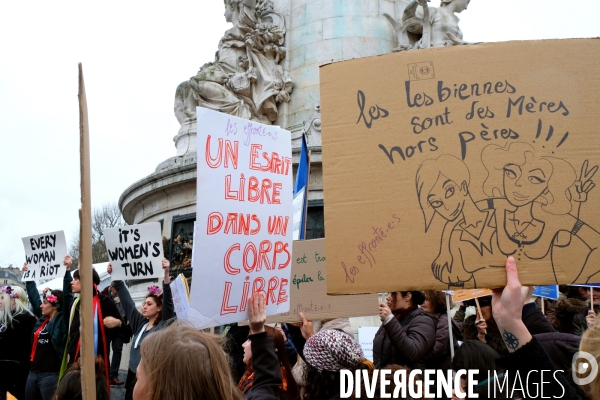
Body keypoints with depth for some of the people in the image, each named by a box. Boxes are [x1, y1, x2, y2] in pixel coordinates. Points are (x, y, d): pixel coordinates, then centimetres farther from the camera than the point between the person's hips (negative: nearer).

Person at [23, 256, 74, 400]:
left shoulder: (62, 321, -6)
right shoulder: (42, 319, 12)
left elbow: (67, 295, -15)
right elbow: (33, 296, 22)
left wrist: (67, 270, -20)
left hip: (51, 374, -8)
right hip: (33, 373, 8)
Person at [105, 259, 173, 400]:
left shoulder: (163, 326, -7)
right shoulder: (140, 323, 9)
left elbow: (168, 301, -21)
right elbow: (126, 299, 11)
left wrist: (166, 274, -33)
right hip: (133, 375, 6)